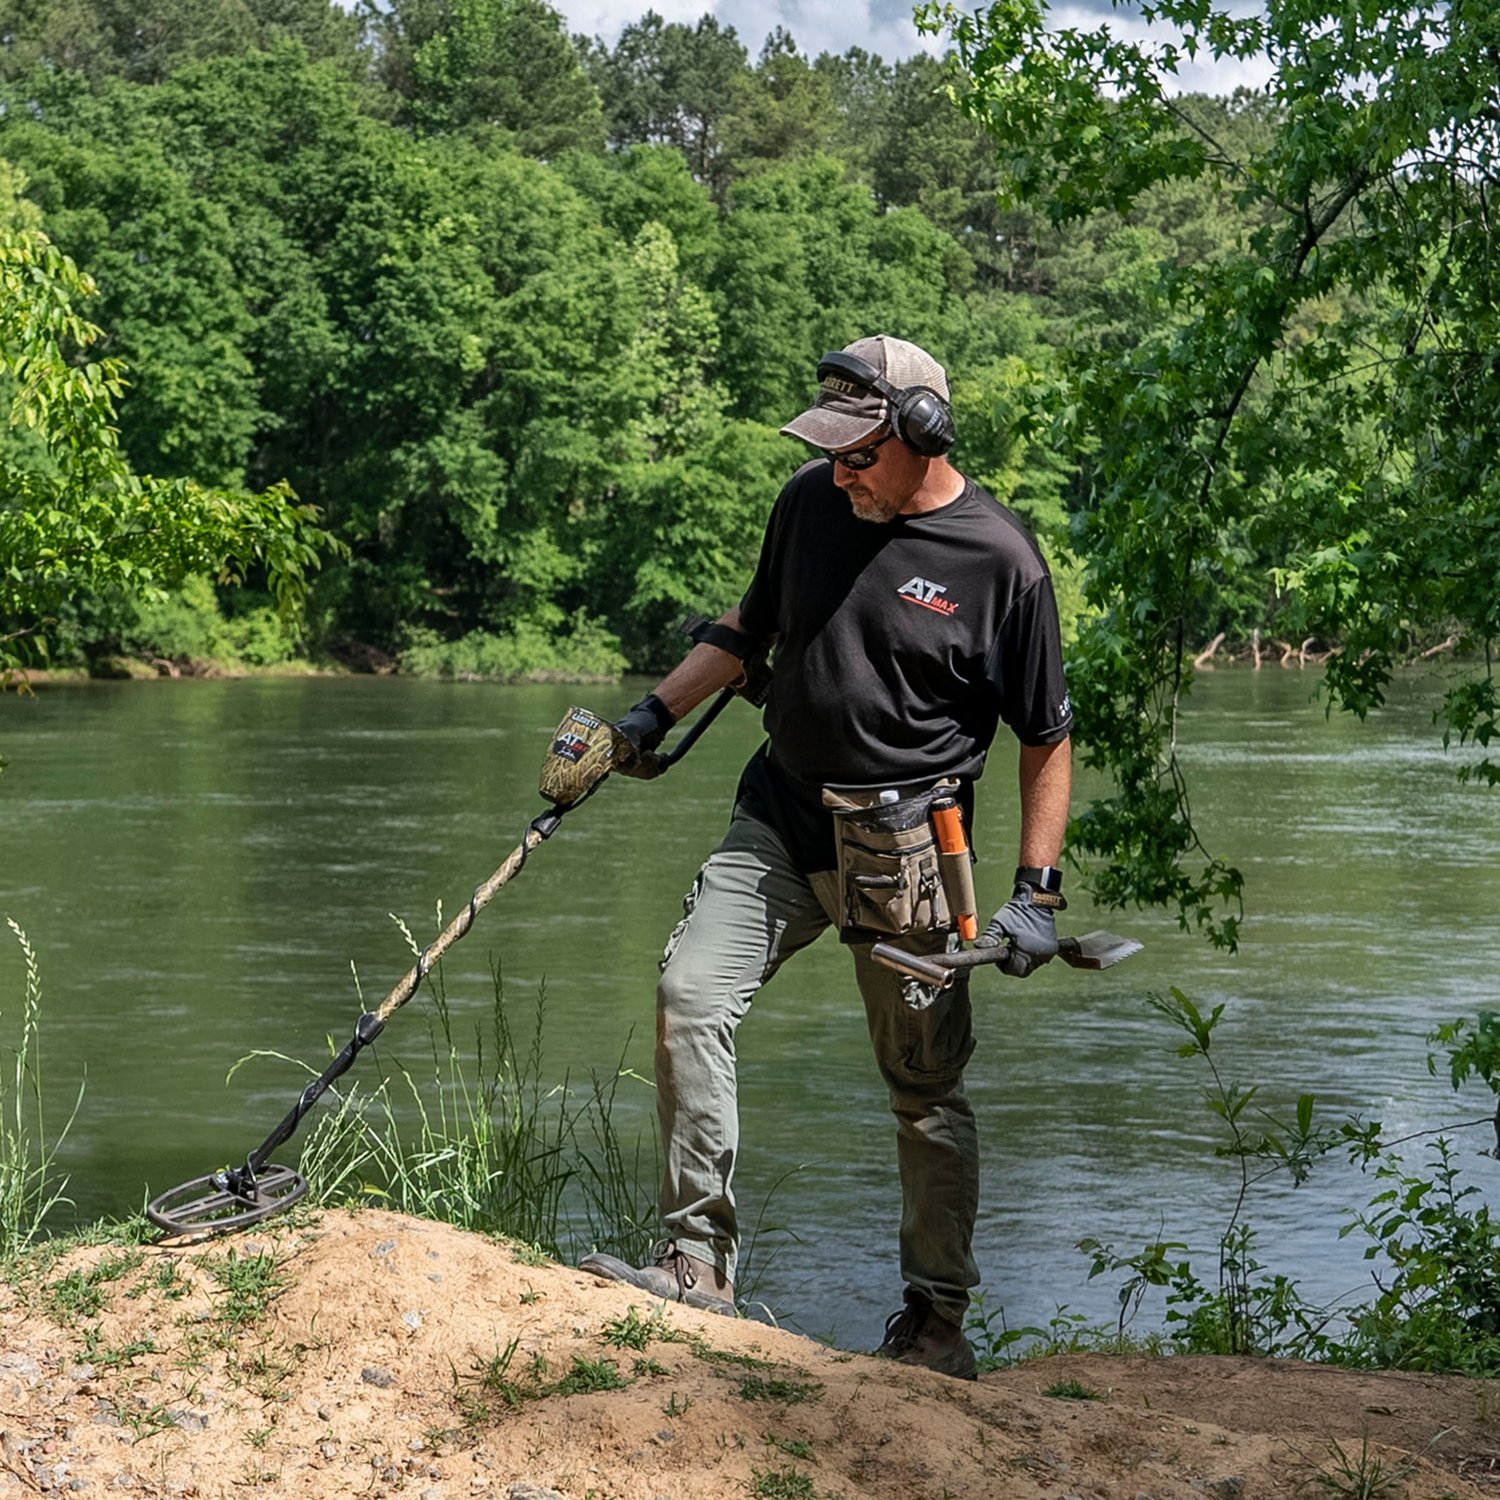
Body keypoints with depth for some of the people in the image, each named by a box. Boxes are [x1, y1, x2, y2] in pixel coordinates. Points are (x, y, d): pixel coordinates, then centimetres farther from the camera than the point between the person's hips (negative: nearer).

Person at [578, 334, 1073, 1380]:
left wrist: (1037, 892, -8)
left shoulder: (1000, 561, -9)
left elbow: (1047, 739, -3)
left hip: (906, 856, -4)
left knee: (928, 1089, 3)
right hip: (779, 820, 4)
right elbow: (754, 624, 23)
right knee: (691, 995, -14)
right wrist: (656, 712, 14)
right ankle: (700, 1260, -5)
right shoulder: (813, 501, 5)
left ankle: (936, 1320, 18)